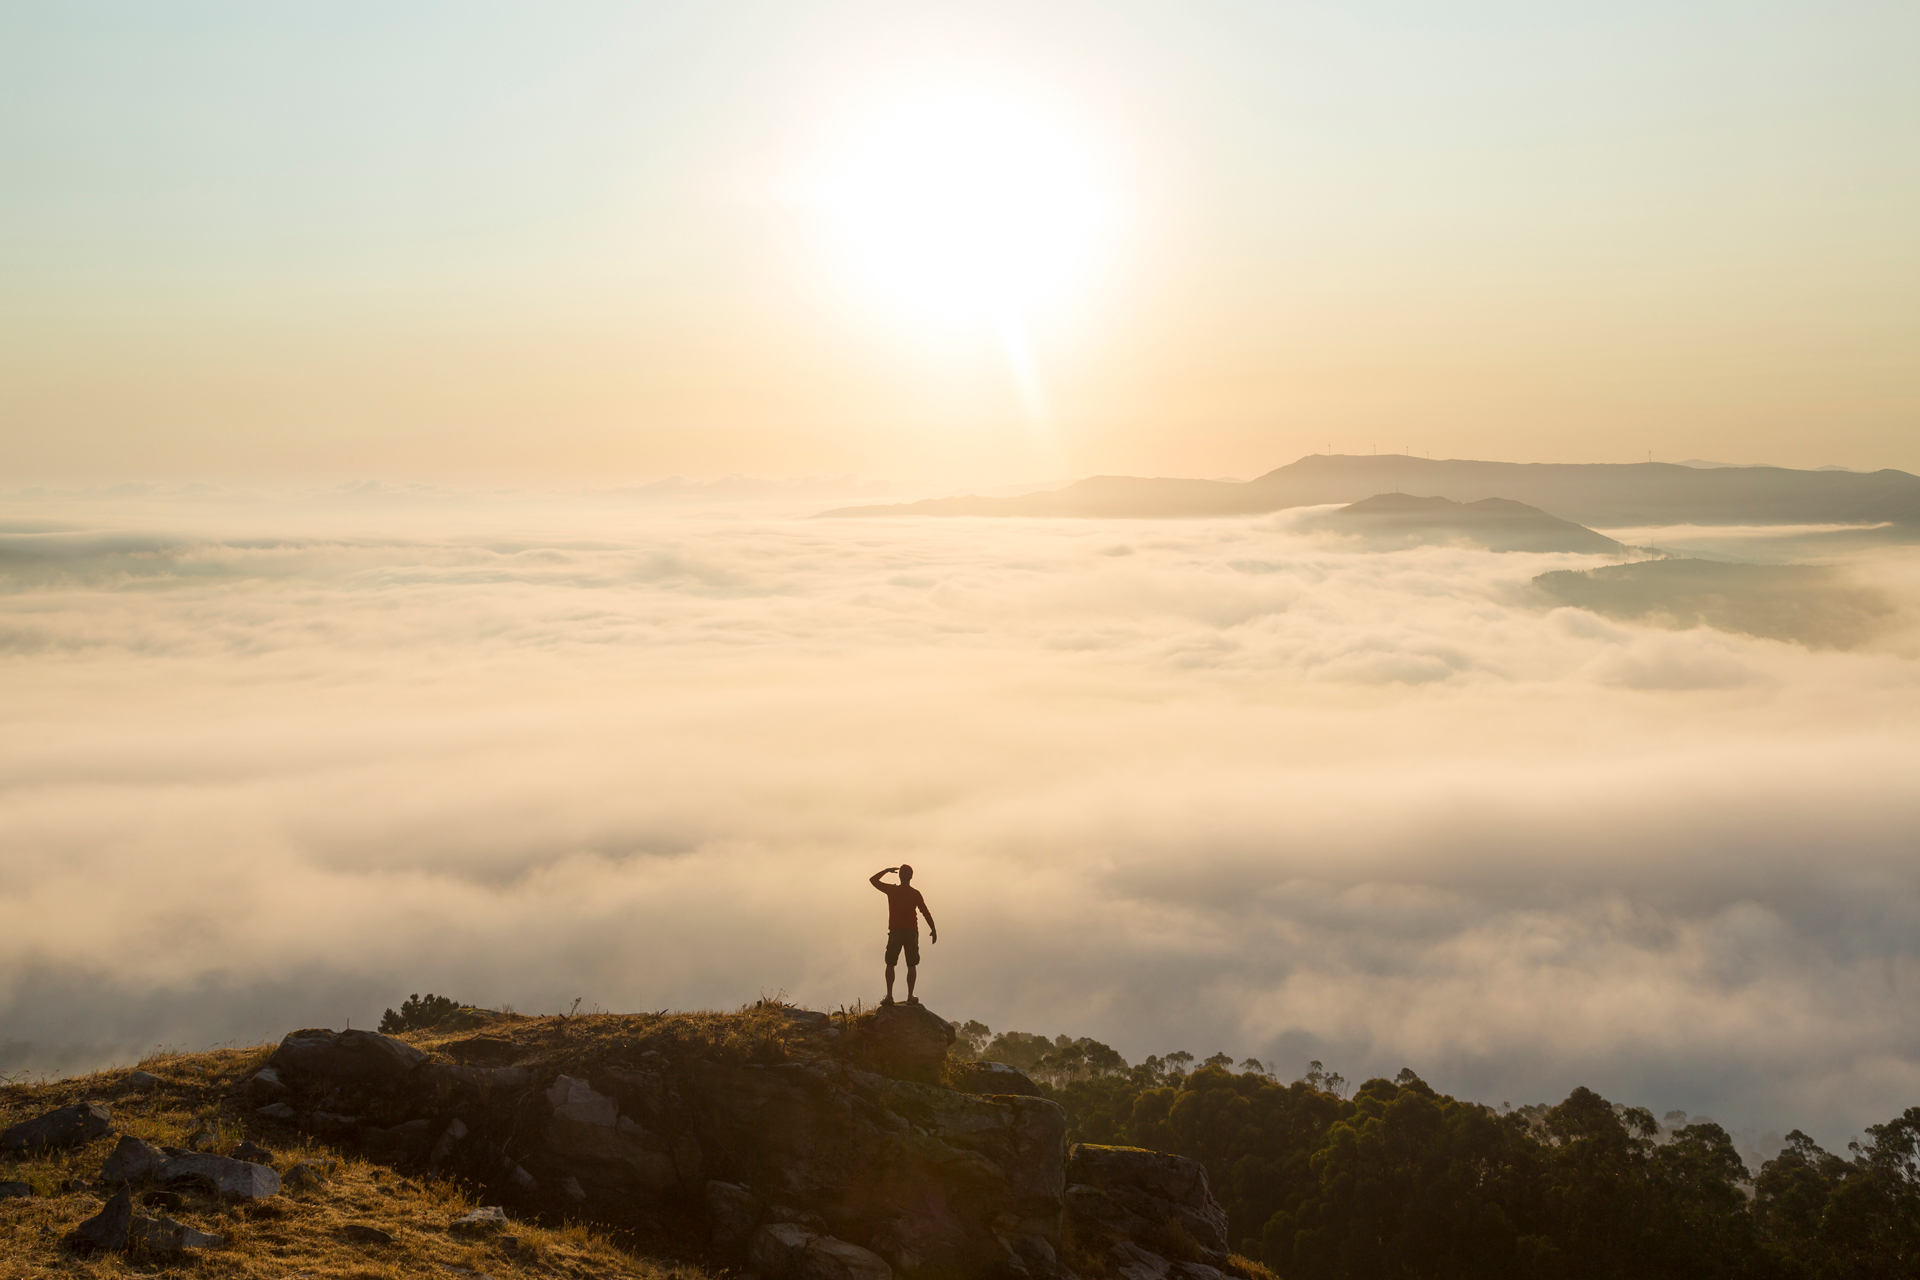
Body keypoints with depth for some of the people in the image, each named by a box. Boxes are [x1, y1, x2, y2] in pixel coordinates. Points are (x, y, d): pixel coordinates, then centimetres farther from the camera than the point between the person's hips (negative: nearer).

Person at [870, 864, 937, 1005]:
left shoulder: (892, 890, -2)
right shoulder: (915, 893, -1)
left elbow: (872, 880, 7)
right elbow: (925, 912, -2)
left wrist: (886, 870, 16)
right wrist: (933, 930, 6)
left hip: (895, 931, 0)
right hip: (911, 931, 0)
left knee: (890, 964, 9)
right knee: (912, 965, 5)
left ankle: (889, 996, 3)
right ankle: (910, 996, 0)